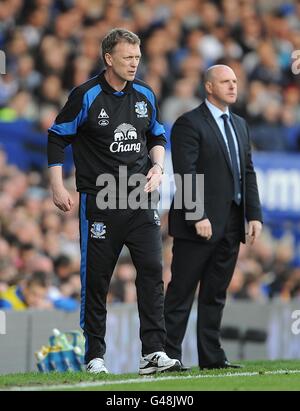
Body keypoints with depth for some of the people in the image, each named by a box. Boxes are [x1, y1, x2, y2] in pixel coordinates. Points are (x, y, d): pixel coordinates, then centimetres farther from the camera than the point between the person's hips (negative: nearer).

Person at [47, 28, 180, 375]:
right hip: (99, 200, -4)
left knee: (152, 269, -8)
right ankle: (94, 356, 10)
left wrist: (157, 167, 4)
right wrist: (57, 188, -6)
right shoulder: (86, 96, -6)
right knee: (96, 278, 1)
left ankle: (153, 353, -9)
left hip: (140, 200, 4)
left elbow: (157, 136, 23)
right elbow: (57, 138, -1)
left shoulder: (145, 95, 8)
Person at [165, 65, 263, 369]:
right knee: (181, 292, -3)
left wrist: (254, 215, 7)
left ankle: (211, 356, 14)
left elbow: (248, 173, 17)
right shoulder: (189, 124, -7)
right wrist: (198, 217, -22)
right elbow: (186, 173, -15)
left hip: (231, 226, 7)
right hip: (199, 224, -7)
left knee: (216, 293, 10)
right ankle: (169, 355, 0)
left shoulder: (239, 125, 17)